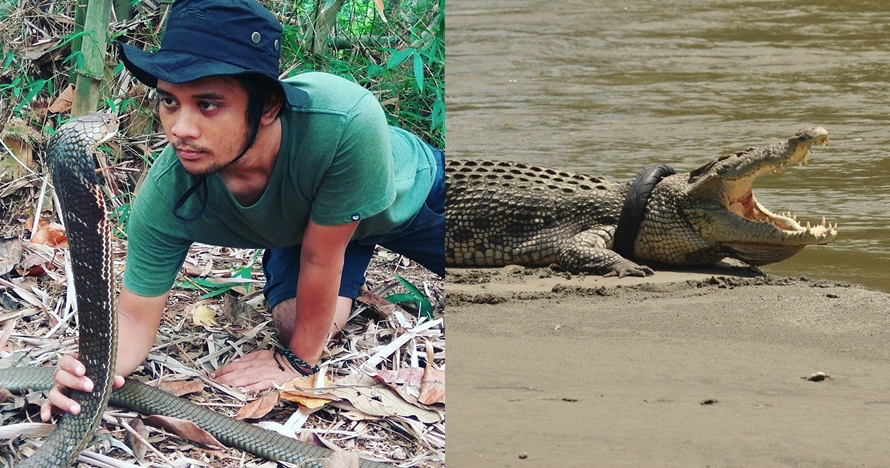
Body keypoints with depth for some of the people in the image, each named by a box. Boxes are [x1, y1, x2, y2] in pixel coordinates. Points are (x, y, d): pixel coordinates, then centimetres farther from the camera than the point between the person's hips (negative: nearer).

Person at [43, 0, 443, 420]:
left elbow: (321, 259, -36)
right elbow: (135, 316, -28)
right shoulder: (165, 196, -39)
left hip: (408, 192, -1)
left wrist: (299, 359, -23)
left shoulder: (344, 120, -51)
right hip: (297, 225, 1)